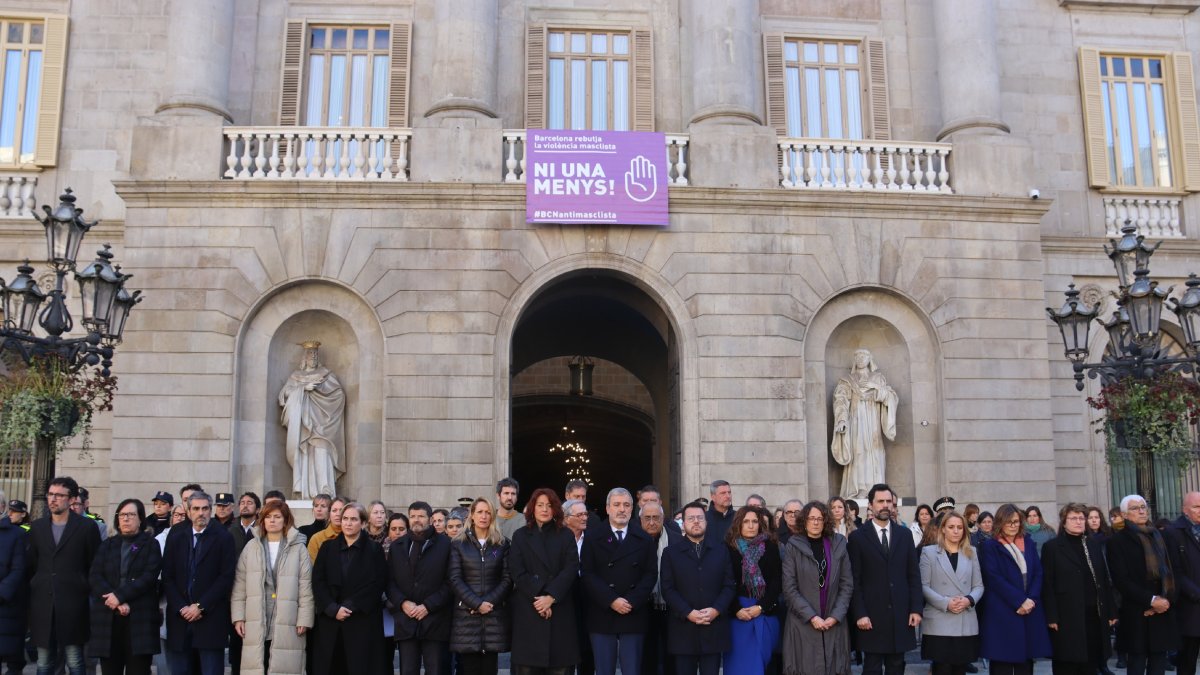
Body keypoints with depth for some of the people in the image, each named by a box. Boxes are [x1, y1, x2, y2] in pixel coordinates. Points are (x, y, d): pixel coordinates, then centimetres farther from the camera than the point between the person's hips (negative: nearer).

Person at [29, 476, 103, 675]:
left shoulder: (87, 527, -1)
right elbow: (31, 565, 14)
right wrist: (30, 595, 8)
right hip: (42, 604, 4)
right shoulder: (37, 527, 10)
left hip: (72, 604, -4)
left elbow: (95, 567, 1)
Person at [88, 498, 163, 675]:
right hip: (108, 618, 3)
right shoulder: (107, 545, 16)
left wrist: (120, 595, -17)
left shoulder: (150, 545, 7)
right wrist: (114, 601, -12)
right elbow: (94, 577, 3)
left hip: (139, 618, -3)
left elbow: (149, 576, -7)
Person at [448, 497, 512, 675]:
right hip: (466, 615, -1)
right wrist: (477, 604, -12)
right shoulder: (458, 544, 6)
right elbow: (455, 579, -2)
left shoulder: (502, 544, 10)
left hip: (494, 615, 1)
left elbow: (507, 579, 4)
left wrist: (489, 602, -9)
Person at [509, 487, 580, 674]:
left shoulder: (566, 535, 10)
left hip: (560, 609, 0)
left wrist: (551, 597, -14)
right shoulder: (520, 536, 10)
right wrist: (537, 598, -12)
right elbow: (517, 572, -1)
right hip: (528, 608, 0)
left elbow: (571, 569, -2)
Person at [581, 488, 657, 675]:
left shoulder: (644, 539, 10)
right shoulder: (593, 537, 5)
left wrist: (632, 601, -11)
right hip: (602, 615, -1)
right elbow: (587, 574, -3)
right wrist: (611, 600, -14)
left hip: (634, 615, 1)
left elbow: (651, 574, 3)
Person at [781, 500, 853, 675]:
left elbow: (847, 585, 4)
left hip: (834, 624, 2)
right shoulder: (794, 547, -2)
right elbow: (789, 589, -6)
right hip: (803, 624, -2)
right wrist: (811, 617, -13)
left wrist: (835, 616, -7)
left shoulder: (838, 545, 6)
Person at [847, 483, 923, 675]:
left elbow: (914, 575, 8)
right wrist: (859, 614, -11)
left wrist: (916, 608, 0)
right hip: (872, 616, -3)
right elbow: (854, 580, -4)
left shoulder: (905, 534, 8)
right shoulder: (857, 537, -2)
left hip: (900, 614, 3)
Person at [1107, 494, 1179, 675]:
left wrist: (1165, 600, -5)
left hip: (1163, 609, 5)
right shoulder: (1118, 541, -3)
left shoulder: (1157, 536, 14)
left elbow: (1169, 570, 10)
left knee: (1159, 658, 3)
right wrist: (1151, 600, -14)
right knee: (1137, 660, -1)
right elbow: (1121, 580, -9)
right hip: (1137, 612, -5)